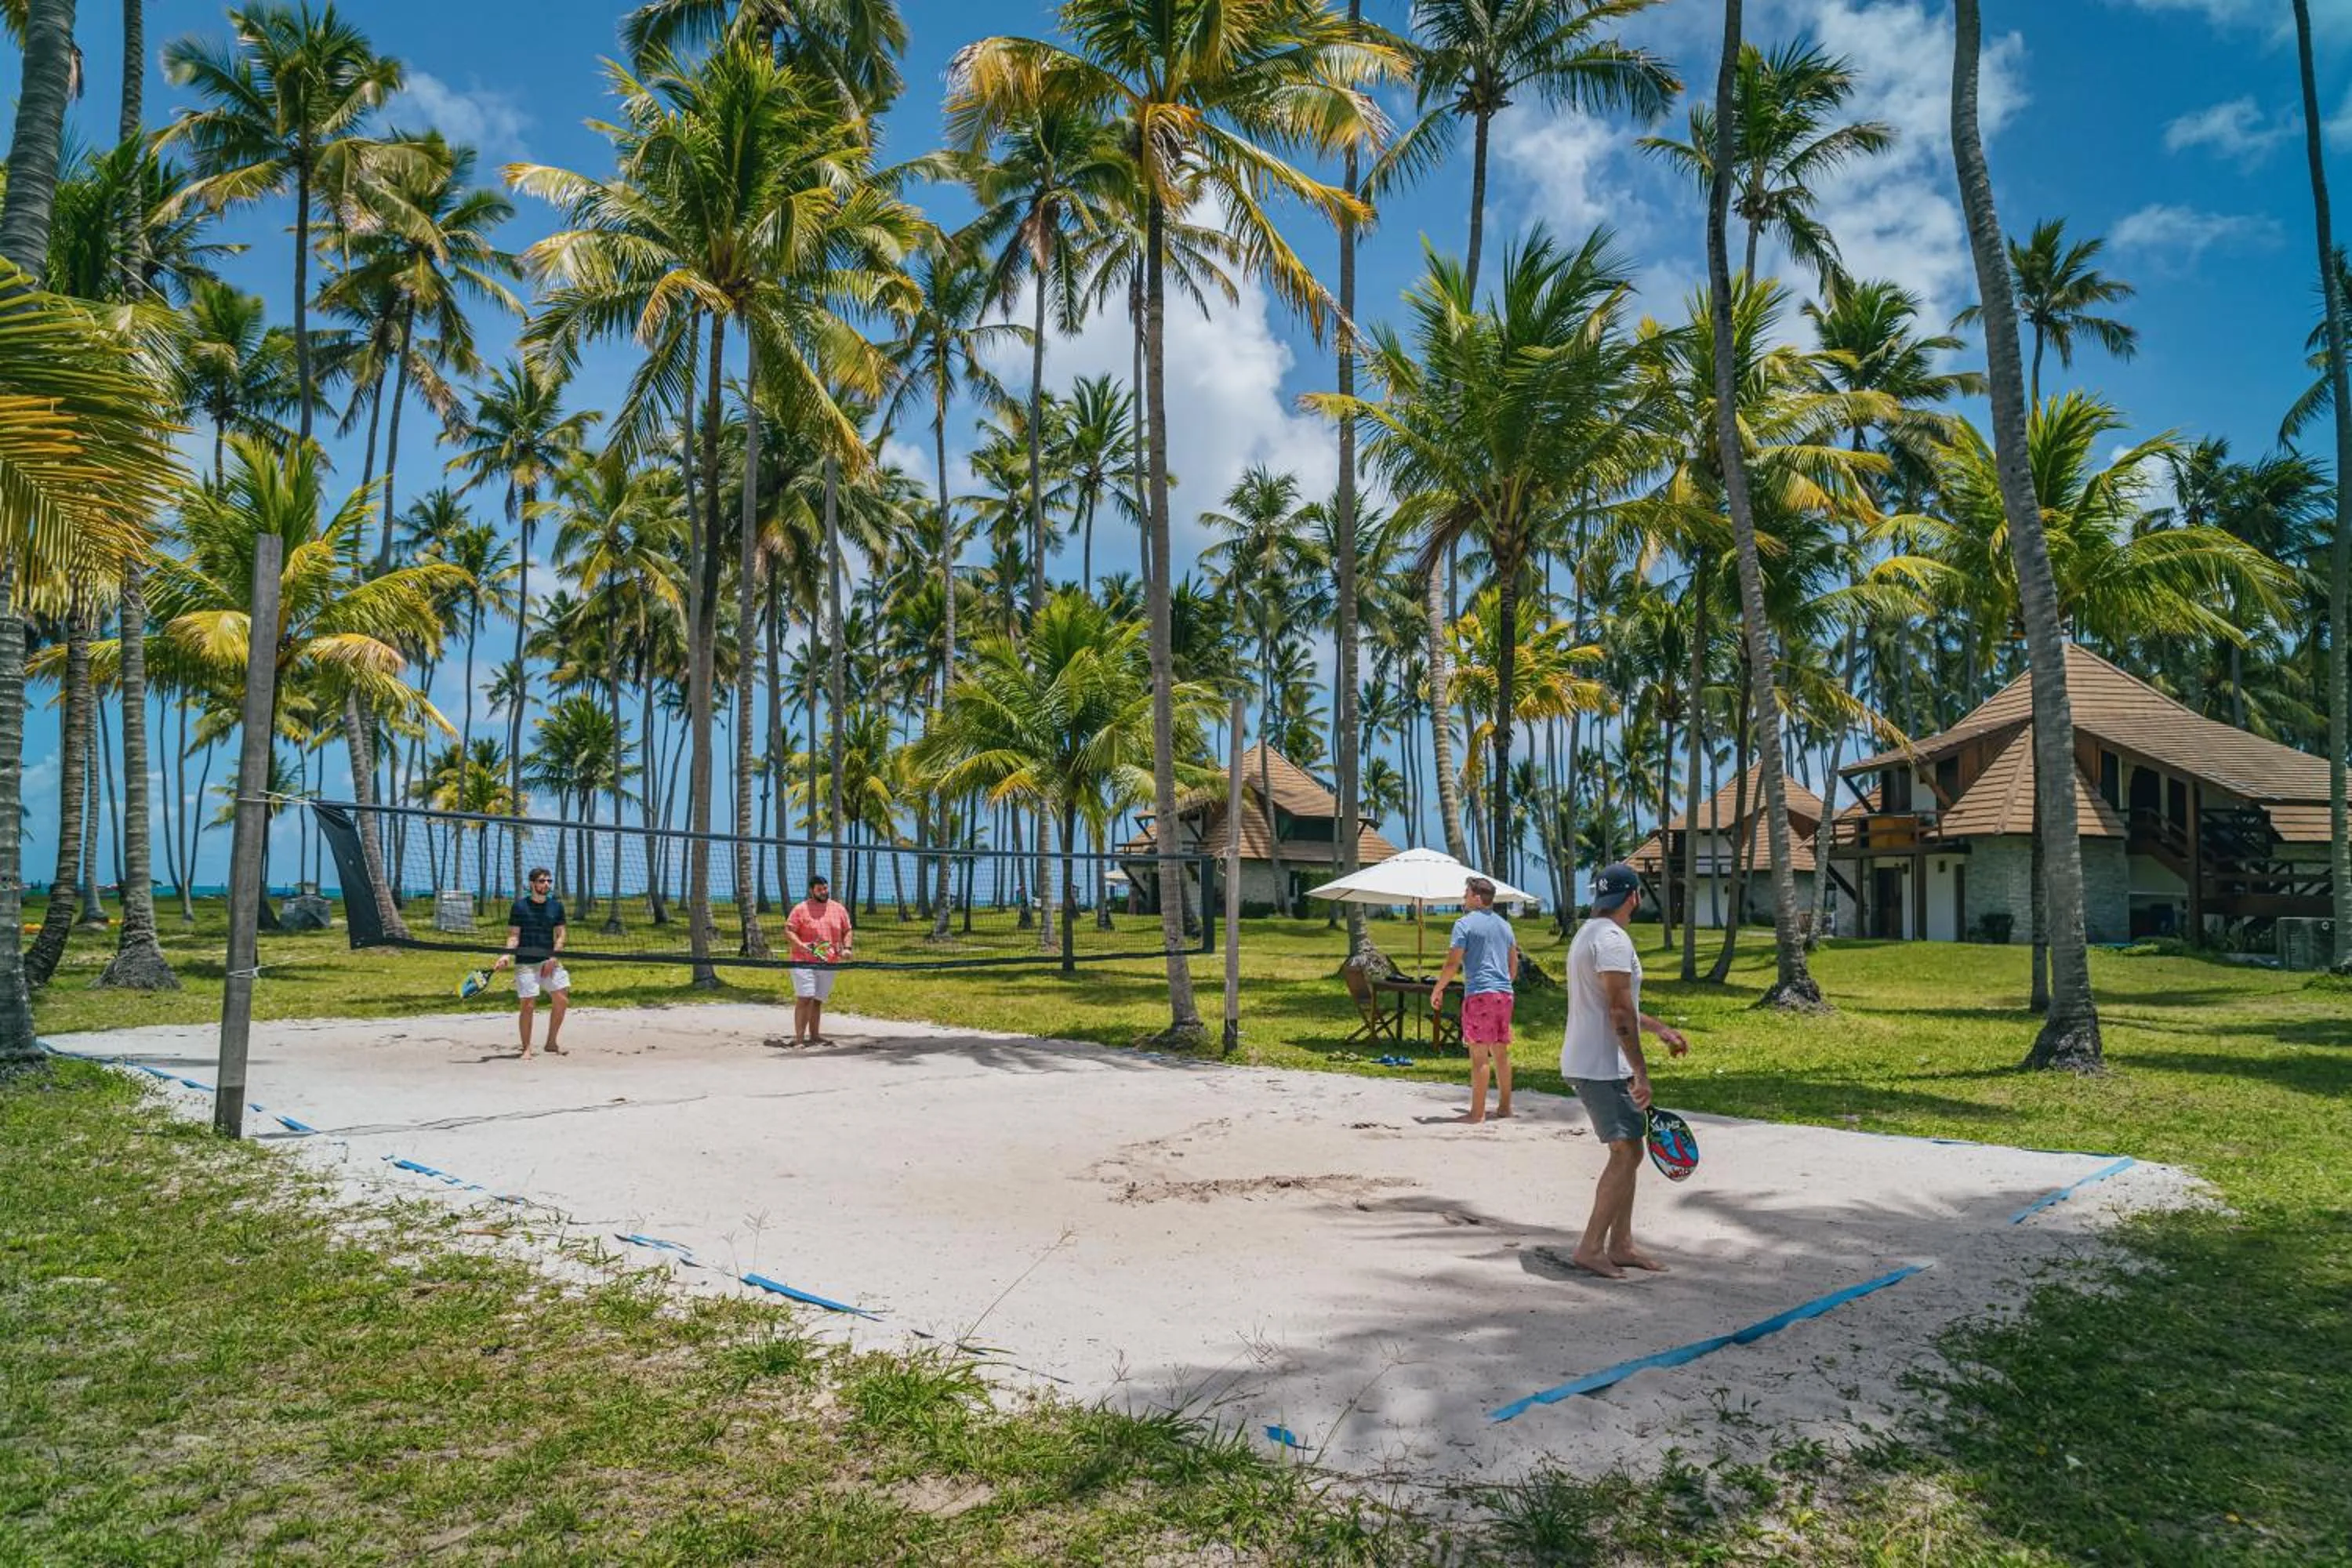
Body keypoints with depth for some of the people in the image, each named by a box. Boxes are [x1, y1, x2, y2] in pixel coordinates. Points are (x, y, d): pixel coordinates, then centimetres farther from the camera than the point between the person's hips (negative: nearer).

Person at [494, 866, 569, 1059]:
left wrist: (554, 958, -5)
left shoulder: (556, 905, 8)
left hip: (550, 961, 4)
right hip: (525, 963, -4)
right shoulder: (520, 906, -2)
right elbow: (514, 935, -2)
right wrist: (507, 955, -19)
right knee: (528, 1005, -6)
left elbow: (560, 934, 7)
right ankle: (527, 1049, 6)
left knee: (562, 1000, -2)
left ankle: (551, 1043, 14)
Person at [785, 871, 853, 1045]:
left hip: (829, 964, 5)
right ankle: (799, 1038, -11)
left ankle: (814, 1035, 21)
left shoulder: (839, 909, 11)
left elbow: (847, 931, 17)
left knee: (818, 1000, 12)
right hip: (804, 962, -5)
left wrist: (847, 948, 0)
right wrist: (799, 944, -21)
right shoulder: (801, 909, -2)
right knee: (804, 999, -13)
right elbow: (788, 929, -5)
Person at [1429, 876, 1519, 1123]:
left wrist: (1437, 990, 0)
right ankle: (1505, 1106, 19)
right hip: (1505, 994, 7)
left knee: (1479, 1054, -7)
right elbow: (1514, 964, 20)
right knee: (1501, 1052, 14)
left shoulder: (1465, 924, -6)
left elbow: (1453, 963, -10)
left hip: (1479, 993, -7)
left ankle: (1478, 1112, -6)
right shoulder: (1504, 925, 16)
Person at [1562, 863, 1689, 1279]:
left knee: (1628, 1153, 13)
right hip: (1603, 1068, -10)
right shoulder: (1612, 939, -16)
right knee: (1626, 1153, -7)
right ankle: (1591, 1247, -3)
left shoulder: (1589, 933, 18)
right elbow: (1620, 1013, -22)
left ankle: (1621, 1244, 19)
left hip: (1588, 1064, 10)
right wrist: (1640, 1072, -19)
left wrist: (1661, 1030, 35)